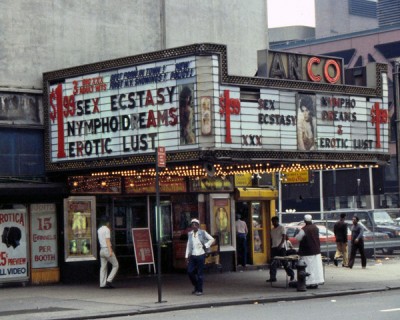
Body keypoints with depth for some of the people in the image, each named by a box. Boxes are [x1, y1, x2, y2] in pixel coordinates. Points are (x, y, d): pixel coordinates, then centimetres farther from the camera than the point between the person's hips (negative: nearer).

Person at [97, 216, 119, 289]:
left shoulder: (99, 230, 14)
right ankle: (109, 280, -8)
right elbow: (107, 240, -16)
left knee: (103, 267, 7)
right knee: (116, 265, 2)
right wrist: (110, 251, -21)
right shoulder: (107, 229, -9)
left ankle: (102, 284, 3)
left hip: (101, 249, 8)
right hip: (107, 249, -8)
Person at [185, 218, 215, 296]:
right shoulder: (190, 234, 9)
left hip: (200, 255, -4)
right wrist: (187, 256, 9)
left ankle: (199, 290, 8)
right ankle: (196, 286, 22)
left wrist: (206, 246, -7)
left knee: (199, 273, -1)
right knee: (190, 271, -1)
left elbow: (212, 239, 2)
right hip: (192, 255, 4)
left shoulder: (202, 233, -3)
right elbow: (188, 245, 11)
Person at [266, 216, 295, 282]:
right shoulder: (272, 230, 16)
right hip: (274, 248, 6)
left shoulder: (282, 228, -5)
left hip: (281, 248, -6)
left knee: (284, 262, 1)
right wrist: (271, 247, 13)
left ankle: (291, 274, 18)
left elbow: (284, 237, -14)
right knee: (272, 264, -1)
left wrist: (280, 245, -25)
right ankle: (272, 277, 0)